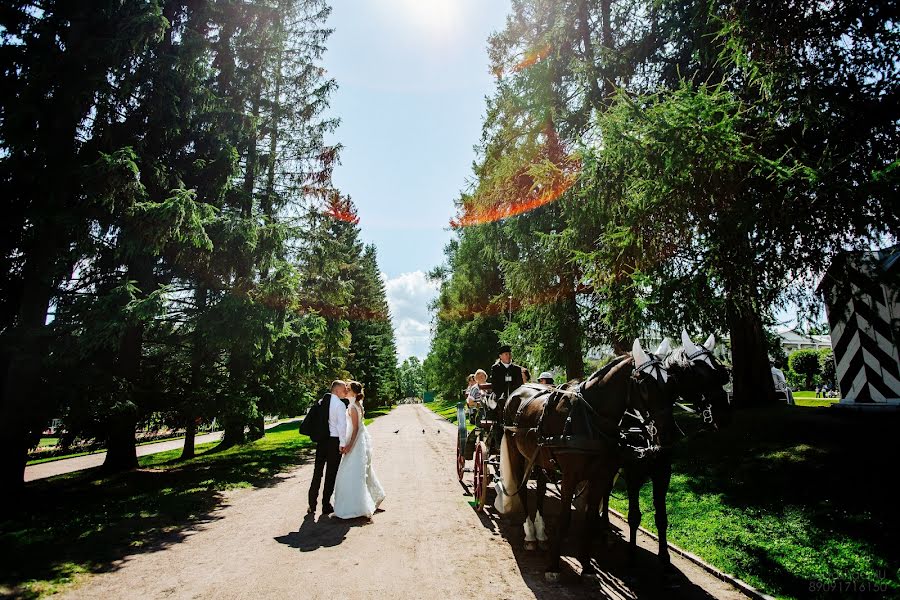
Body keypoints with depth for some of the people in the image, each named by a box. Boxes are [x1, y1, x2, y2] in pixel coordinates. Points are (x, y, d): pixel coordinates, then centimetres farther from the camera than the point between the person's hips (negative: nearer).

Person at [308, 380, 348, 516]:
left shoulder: (321, 402, 7)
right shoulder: (340, 404, -13)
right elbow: (342, 425, -17)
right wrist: (342, 443, -13)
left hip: (321, 440, 6)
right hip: (334, 441, -5)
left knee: (317, 472, 12)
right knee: (331, 474, 6)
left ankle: (312, 505, 16)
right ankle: (326, 506, 13)